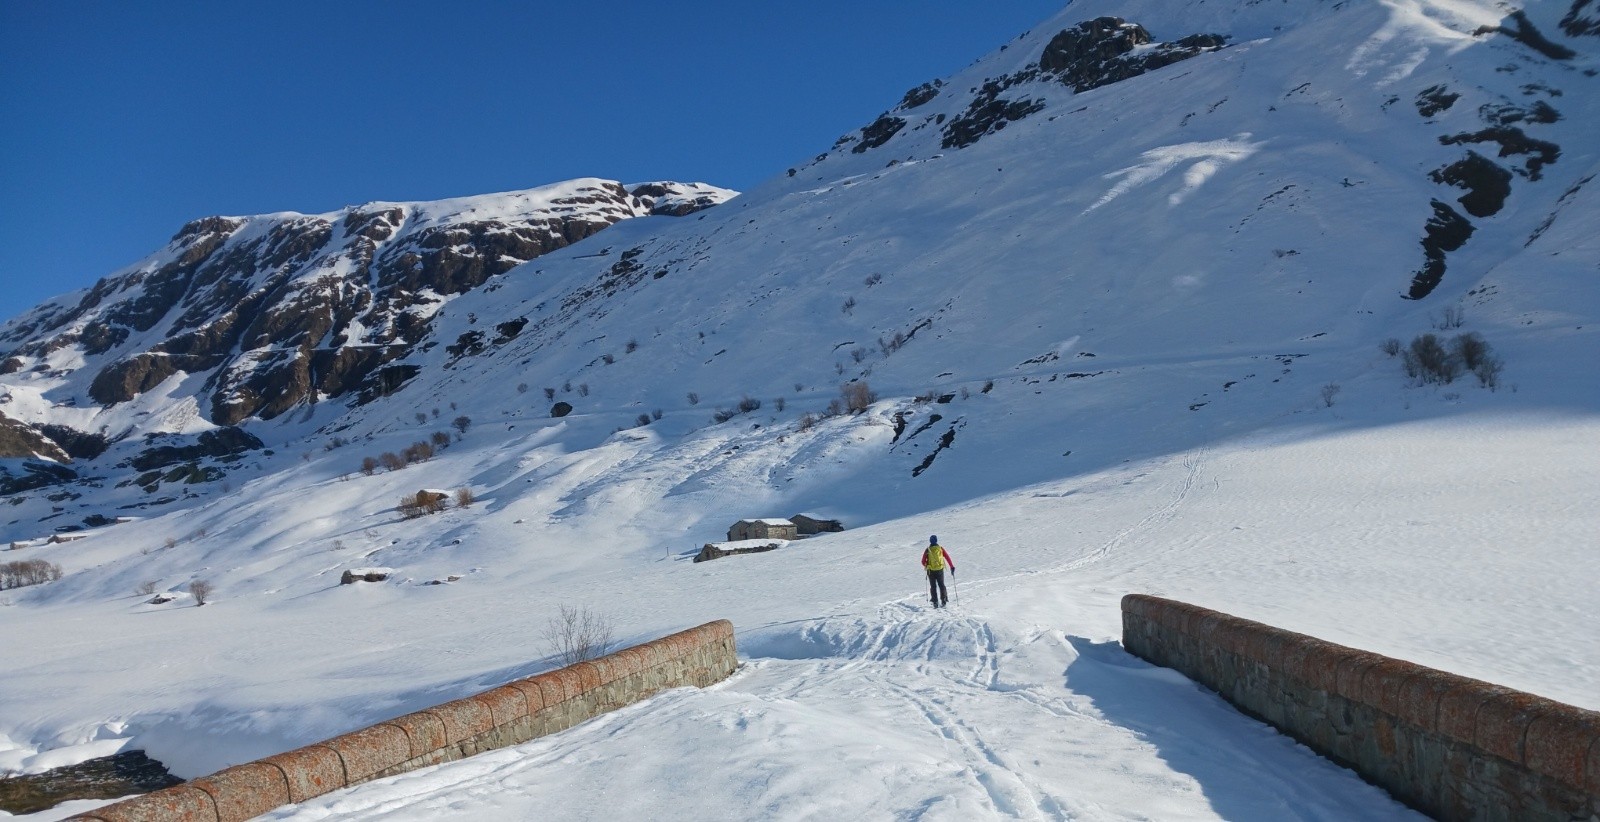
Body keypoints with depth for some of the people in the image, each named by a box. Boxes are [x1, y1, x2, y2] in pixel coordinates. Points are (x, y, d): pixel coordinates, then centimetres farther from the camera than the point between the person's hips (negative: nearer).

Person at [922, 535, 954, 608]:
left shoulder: (928, 550, -2)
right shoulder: (940, 548, 0)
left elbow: (923, 561, 1)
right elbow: (947, 558, -2)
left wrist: (925, 566, 23)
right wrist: (952, 567, 3)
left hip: (931, 571, -1)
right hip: (940, 570, 1)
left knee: (933, 586, 9)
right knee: (941, 585, 14)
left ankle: (935, 602, 3)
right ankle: (944, 600, 6)